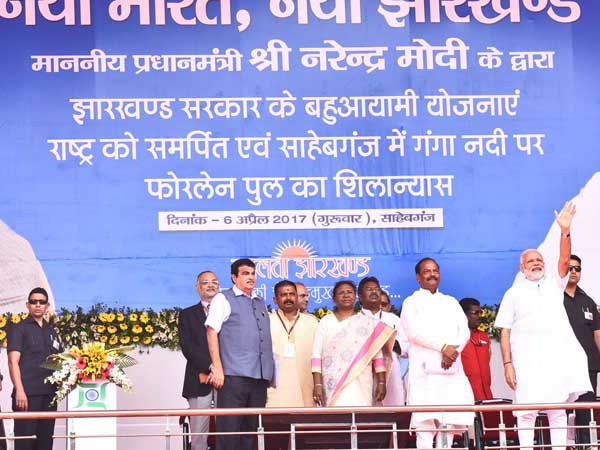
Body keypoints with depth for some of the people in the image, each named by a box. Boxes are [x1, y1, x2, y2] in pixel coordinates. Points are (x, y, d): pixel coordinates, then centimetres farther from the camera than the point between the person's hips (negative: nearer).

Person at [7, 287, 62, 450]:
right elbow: (13, 362, -6)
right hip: (27, 394, -5)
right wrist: (19, 391, -17)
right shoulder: (19, 328, 3)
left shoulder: (51, 331, 19)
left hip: (49, 394, 5)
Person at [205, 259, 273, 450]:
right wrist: (217, 368, -12)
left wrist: (269, 372, 15)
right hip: (234, 376, -6)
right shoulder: (223, 299, 4)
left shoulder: (261, 303, 22)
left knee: (251, 429, 6)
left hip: (260, 377, 6)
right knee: (229, 429, -9)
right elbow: (212, 333, -3)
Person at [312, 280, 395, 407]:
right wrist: (318, 385, -6)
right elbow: (317, 356, 3)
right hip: (334, 386, -1)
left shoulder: (367, 323, 12)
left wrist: (381, 383, 1)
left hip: (360, 387, 1)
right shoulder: (326, 322, 10)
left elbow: (378, 356, 9)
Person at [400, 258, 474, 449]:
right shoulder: (412, 302, 8)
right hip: (425, 368, -4)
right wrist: (443, 347, -15)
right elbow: (414, 332, -7)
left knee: (449, 419, -1)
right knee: (426, 422, -12)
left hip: (452, 367, 4)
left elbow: (464, 331, 10)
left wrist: (453, 351, -9)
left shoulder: (451, 302, 22)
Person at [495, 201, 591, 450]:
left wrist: (565, 231, -16)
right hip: (527, 359, -2)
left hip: (558, 353, 2)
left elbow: (564, 260, -2)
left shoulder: (554, 283, 17)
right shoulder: (513, 293, 11)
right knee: (526, 411, -5)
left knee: (558, 410, 2)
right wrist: (507, 364, -5)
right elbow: (505, 331, 5)